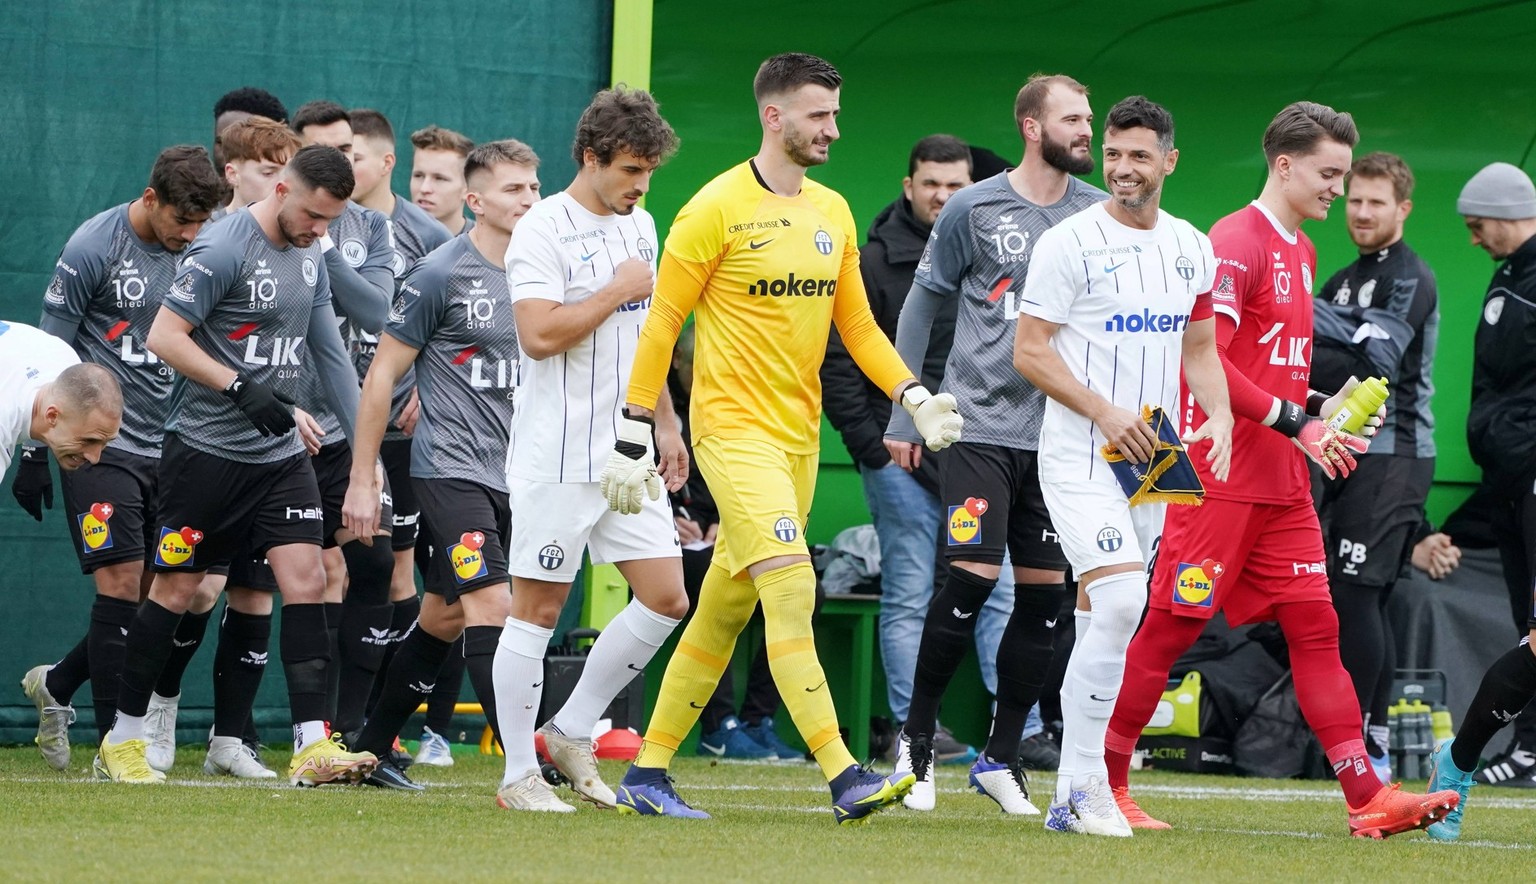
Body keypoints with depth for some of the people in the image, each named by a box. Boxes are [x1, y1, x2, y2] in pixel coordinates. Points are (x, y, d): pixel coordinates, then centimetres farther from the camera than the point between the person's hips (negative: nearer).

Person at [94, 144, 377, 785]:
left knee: (305, 581, -7)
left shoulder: (309, 258, 11)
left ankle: (311, 744, -10)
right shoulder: (223, 249, -14)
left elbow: (328, 353, 17)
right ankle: (121, 740, 13)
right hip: (205, 447, -7)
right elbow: (163, 336, -17)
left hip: (280, 454, 7)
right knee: (174, 589, 1)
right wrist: (240, 388, -23)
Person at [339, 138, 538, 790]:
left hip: (514, 476, 7)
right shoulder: (439, 276, -9)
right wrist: (362, 480, -6)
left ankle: (372, 748, 27)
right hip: (450, 467, -7)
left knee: (443, 618, 13)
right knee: (492, 605, -17)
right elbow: (381, 375, -5)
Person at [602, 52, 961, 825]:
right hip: (734, 430, -7)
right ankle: (844, 778, -24)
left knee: (726, 609, 11)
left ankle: (647, 774, 19)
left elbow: (857, 324, 17)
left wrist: (914, 397, 2)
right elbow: (662, 324, -6)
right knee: (792, 593, -17)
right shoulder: (718, 209, -8)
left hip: (800, 435, 7)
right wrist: (632, 437, -8)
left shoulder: (833, 213, 12)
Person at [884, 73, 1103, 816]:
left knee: (1044, 594, 2)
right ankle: (915, 741, 7)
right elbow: (921, 308, 6)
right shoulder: (974, 209, -2)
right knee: (971, 579, -10)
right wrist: (902, 416, 4)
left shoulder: (1100, 215, 6)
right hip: (980, 424, -3)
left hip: (1059, 434, 3)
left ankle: (1000, 757, 13)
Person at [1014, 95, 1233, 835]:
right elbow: (1029, 352, -8)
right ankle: (1084, 784, -15)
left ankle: (1073, 791, 13)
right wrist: (1105, 413, -18)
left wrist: (1219, 415, 2)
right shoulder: (1070, 242, -7)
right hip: (1080, 458, -6)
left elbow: (1199, 348, 20)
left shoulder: (1192, 248, 11)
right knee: (1119, 602, -21)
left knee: (1116, 622, 6)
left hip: (1150, 459, 6)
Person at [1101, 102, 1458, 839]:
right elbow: (1204, 360, -20)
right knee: (1171, 628, -3)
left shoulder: (1301, 251, 17)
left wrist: (1323, 407, 8)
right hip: (1220, 475, -9)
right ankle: (1102, 785, 6)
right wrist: (1295, 423, -20)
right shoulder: (1235, 244, -12)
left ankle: (1366, 798, 0)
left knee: (1315, 627, 3)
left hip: (1283, 486, 9)